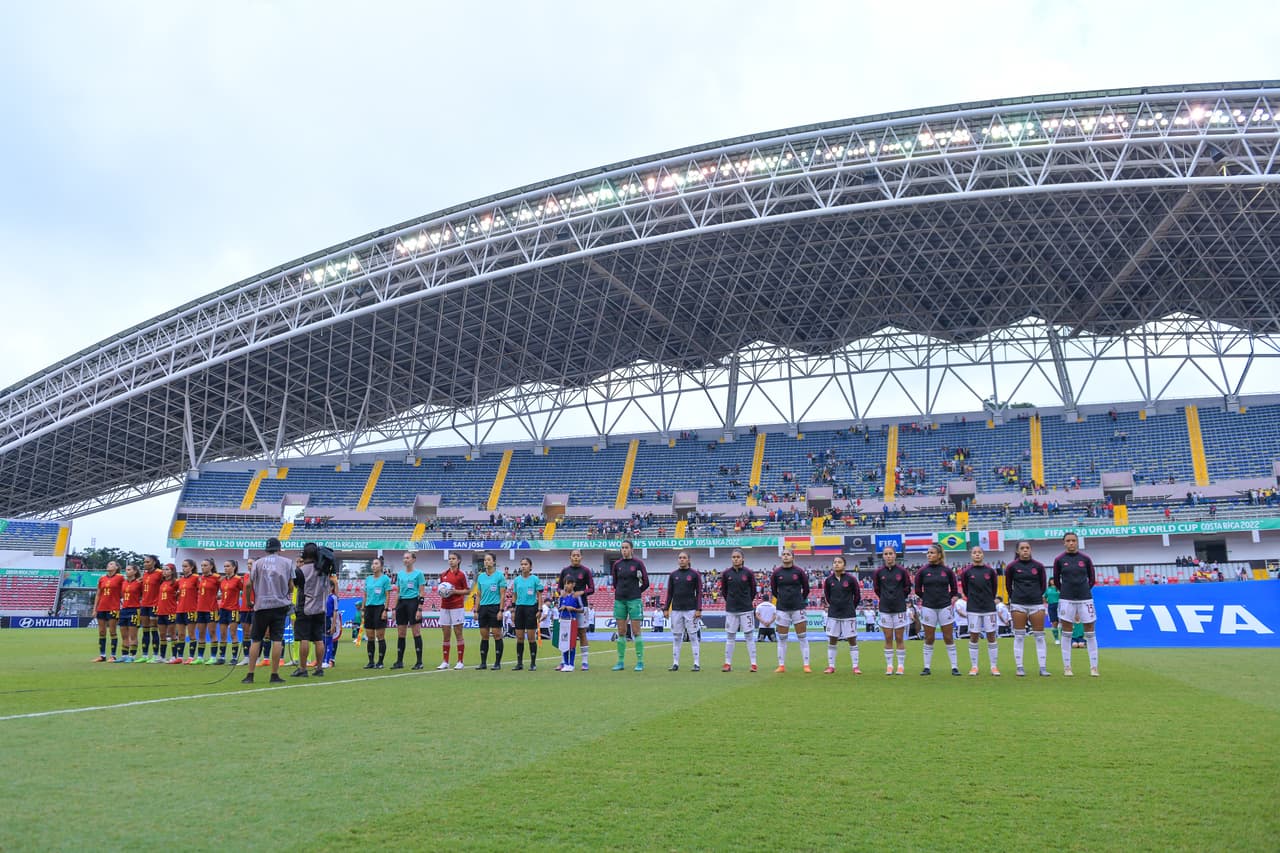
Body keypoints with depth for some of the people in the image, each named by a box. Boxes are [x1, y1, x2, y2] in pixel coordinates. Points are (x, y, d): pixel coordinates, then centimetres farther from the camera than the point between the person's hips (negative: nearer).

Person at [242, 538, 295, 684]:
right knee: (277, 640, -1)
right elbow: (291, 586, 2)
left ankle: (250, 675, 7)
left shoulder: (258, 563, 4)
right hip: (280, 605, -1)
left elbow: (248, 585, 0)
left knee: (256, 640, 8)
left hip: (261, 605, 1)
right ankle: (275, 675, -1)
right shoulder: (287, 562, 3)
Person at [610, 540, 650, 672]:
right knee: (621, 632, 6)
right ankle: (621, 662, 11)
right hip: (619, 601, 4)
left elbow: (645, 583, 1)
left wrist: (635, 592, 7)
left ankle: (640, 662, 1)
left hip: (634, 600, -3)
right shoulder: (617, 564, 8)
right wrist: (622, 592, 10)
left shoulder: (638, 563, -2)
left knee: (636, 631, -4)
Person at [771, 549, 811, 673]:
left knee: (802, 637, 1)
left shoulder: (799, 571, -4)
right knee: (781, 638, 5)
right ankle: (781, 665, 11)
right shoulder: (776, 572, 0)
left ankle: (806, 665, 6)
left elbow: (806, 589, 6)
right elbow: (773, 590, 11)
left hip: (798, 608, -1)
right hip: (782, 608, 1)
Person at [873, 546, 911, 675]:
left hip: (899, 608, -1)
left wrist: (900, 598, 8)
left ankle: (901, 666, 11)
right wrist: (885, 598, 10)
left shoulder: (902, 571, -5)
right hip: (885, 609, 1)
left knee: (899, 638, 4)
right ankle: (889, 666, 12)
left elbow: (907, 588, 7)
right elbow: (876, 589, 12)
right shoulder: (879, 572, -1)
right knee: (888, 639, 6)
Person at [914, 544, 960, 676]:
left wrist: (952, 599, 4)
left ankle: (954, 667, 9)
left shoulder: (947, 570, 0)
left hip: (945, 607, 0)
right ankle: (927, 667, 12)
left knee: (949, 638, 3)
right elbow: (918, 590, 9)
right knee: (929, 639, 5)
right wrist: (926, 599, 7)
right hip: (928, 608, 0)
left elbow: (954, 588, 10)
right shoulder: (923, 571, -1)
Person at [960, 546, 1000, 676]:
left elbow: (995, 588, 11)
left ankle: (994, 666, 10)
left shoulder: (990, 571, 0)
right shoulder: (967, 571, -2)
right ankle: (974, 667, 10)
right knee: (974, 637, 3)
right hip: (973, 608, -1)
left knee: (991, 636, 3)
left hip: (989, 608, 1)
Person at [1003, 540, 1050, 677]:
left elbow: (1043, 584, 12)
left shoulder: (1038, 566, 2)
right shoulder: (1012, 566, -1)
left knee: (1039, 636, 2)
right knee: (1019, 636, 2)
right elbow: (1008, 585, 11)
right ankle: (1019, 667, 6)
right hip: (1018, 604, -1)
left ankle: (1043, 668, 6)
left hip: (1036, 604, 1)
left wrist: (1037, 595, 14)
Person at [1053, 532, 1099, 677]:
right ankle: (1066, 667, 10)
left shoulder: (1085, 558, 1)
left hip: (1085, 599, 0)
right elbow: (1056, 580, 11)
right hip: (1067, 600, 0)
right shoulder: (1059, 559, 0)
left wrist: (1083, 590, 13)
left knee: (1090, 633, 2)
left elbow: (1092, 579, 11)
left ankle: (1094, 667, 9)